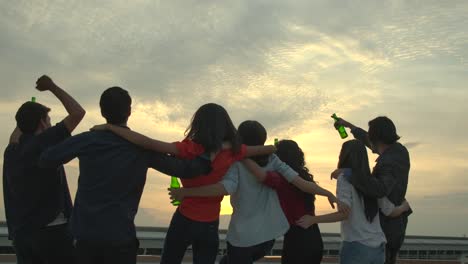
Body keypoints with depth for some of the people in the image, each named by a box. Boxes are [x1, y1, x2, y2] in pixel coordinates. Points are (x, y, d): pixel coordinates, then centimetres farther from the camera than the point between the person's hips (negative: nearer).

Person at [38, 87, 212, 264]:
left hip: (85, 232, 2)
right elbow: (182, 169, -2)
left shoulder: (86, 140, -5)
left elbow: (45, 160, 2)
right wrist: (210, 159, 13)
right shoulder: (142, 147, -5)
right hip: (119, 235, -1)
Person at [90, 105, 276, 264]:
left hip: (185, 220, -2)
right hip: (211, 224, 2)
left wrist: (109, 127, -21)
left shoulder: (190, 149, -18)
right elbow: (261, 150, 6)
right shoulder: (232, 151, -9)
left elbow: (148, 143, -25)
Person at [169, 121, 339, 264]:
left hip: (243, 235, -5)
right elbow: (297, 180, -6)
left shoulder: (237, 161, -12)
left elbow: (227, 187, -28)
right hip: (268, 233, 5)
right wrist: (328, 193, 1)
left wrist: (185, 192, -26)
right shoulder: (271, 160, 0)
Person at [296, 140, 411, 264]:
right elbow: (391, 212, 13)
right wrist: (404, 206, 34)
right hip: (378, 247, 7)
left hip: (356, 246, -6)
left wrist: (313, 219, -14)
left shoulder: (345, 177, -6)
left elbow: (344, 213, -16)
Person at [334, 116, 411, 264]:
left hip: (383, 228, -9)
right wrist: (350, 126, 29)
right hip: (395, 224, 9)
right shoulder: (399, 150, 0)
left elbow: (379, 189, -49)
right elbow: (371, 143, 20)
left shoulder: (388, 164, -28)